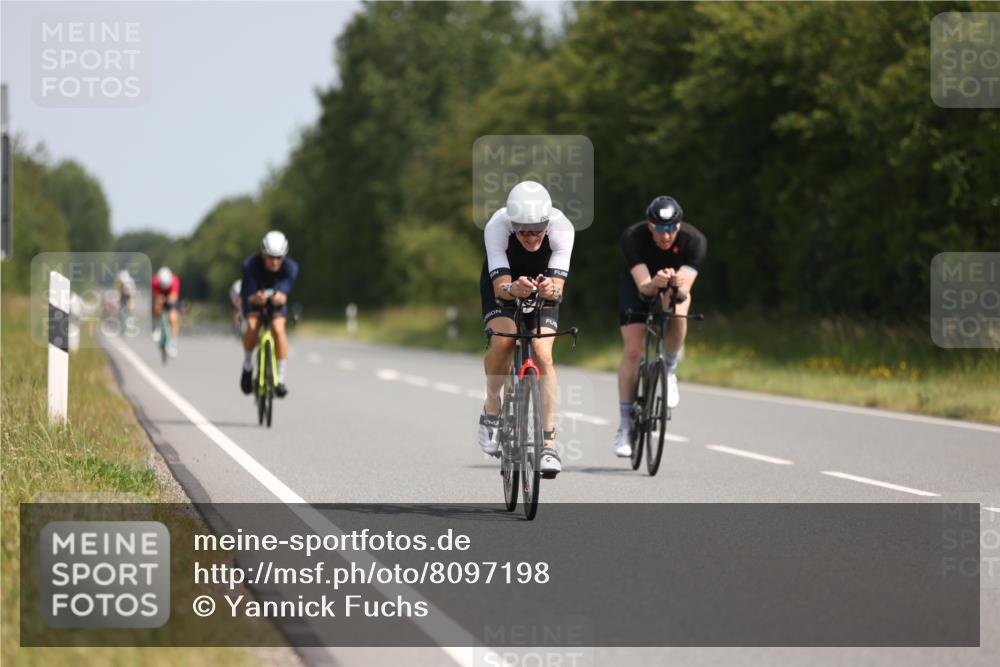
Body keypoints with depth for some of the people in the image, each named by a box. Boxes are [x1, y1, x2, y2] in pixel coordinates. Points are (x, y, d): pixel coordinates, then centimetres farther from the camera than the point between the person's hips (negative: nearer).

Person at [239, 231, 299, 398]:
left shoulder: (291, 268, -28)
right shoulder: (250, 265, -31)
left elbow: (284, 294, -38)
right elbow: (248, 296, -33)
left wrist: (280, 297, -62)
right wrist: (256, 298, -57)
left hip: (276, 301, 1)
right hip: (254, 298, -1)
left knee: (278, 328, -27)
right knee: (252, 326, -30)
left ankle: (280, 378, -18)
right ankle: (247, 366, -5)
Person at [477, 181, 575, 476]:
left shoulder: (561, 227, -34)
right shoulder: (496, 227, -35)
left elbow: (558, 287, -37)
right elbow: (500, 285, -39)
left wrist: (550, 290, -60)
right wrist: (513, 289, -62)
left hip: (542, 286, 1)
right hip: (503, 285, -1)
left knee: (542, 354, -19)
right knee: (502, 341, -28)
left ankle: (549, 443, -15)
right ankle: (491, 411, -3)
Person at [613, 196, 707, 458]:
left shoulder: (694, 240, -31)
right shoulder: (632, 237, -33)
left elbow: (685, 287, -36)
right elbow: (643, 286, -38)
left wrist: (676, 284, -59)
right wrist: (655, 283, -60)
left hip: (675, 287, 0)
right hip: (637, 284, 0)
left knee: (677, 315, -34)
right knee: (633, 350, -14)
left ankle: (669, 372, -7)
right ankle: (625, 425, -4)